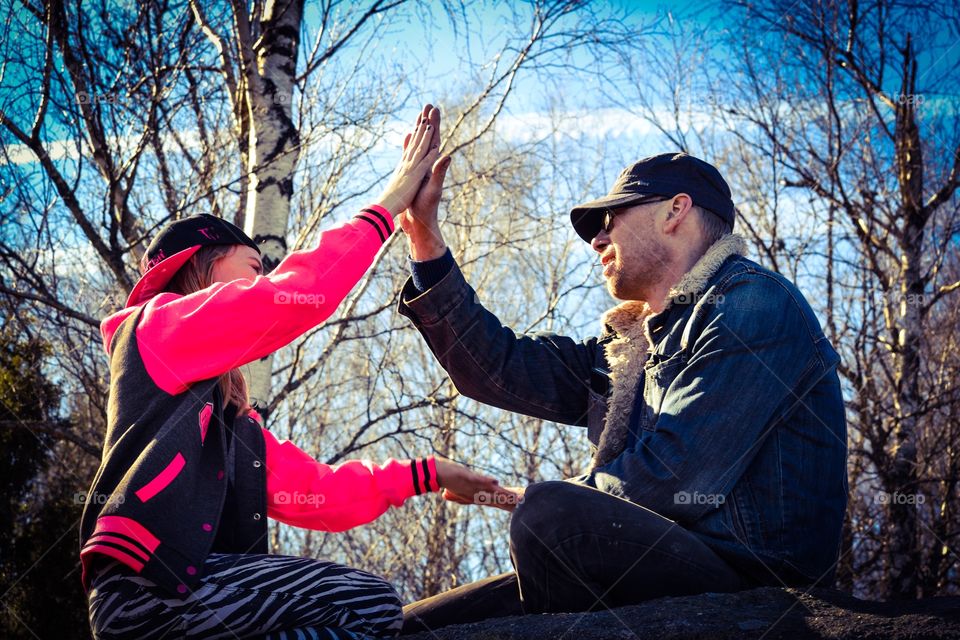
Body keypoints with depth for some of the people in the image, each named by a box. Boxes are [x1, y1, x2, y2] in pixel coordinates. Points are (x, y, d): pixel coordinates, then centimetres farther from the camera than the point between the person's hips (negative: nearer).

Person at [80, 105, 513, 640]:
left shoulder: (234, 419, 29)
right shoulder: (161, 323, 5)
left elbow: (314, 491, 20)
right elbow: (300, 293, -7)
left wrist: (424, 475, 14)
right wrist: (390, 204, 1)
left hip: (182, 584, 9)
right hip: (146, 582, -9)